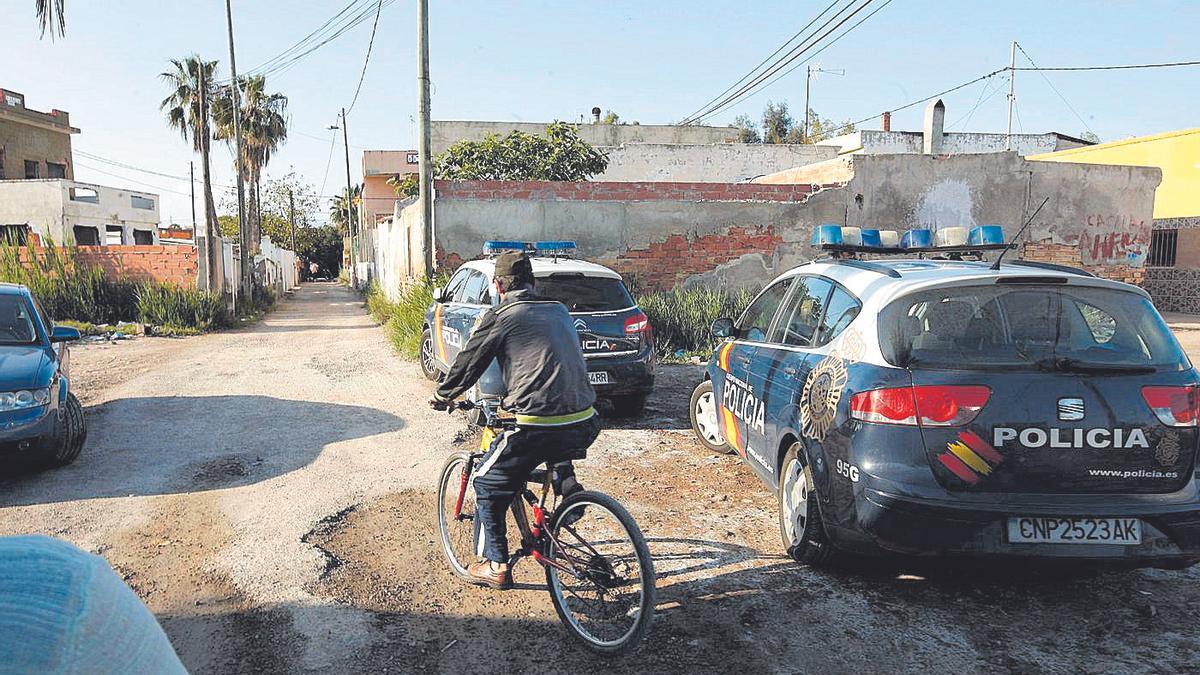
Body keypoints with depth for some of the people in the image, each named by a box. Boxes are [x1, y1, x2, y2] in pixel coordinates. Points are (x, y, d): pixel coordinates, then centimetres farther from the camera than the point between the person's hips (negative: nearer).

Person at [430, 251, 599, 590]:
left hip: (538, 428, -6)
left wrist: (441, 397, 29)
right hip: (583, 427, 6)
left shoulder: (499, 317, 1)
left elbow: (467, 364, 10)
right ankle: (566, 481, 20)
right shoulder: (559, 311, 18)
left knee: (488, 485, 17)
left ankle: (495, 565, 20)